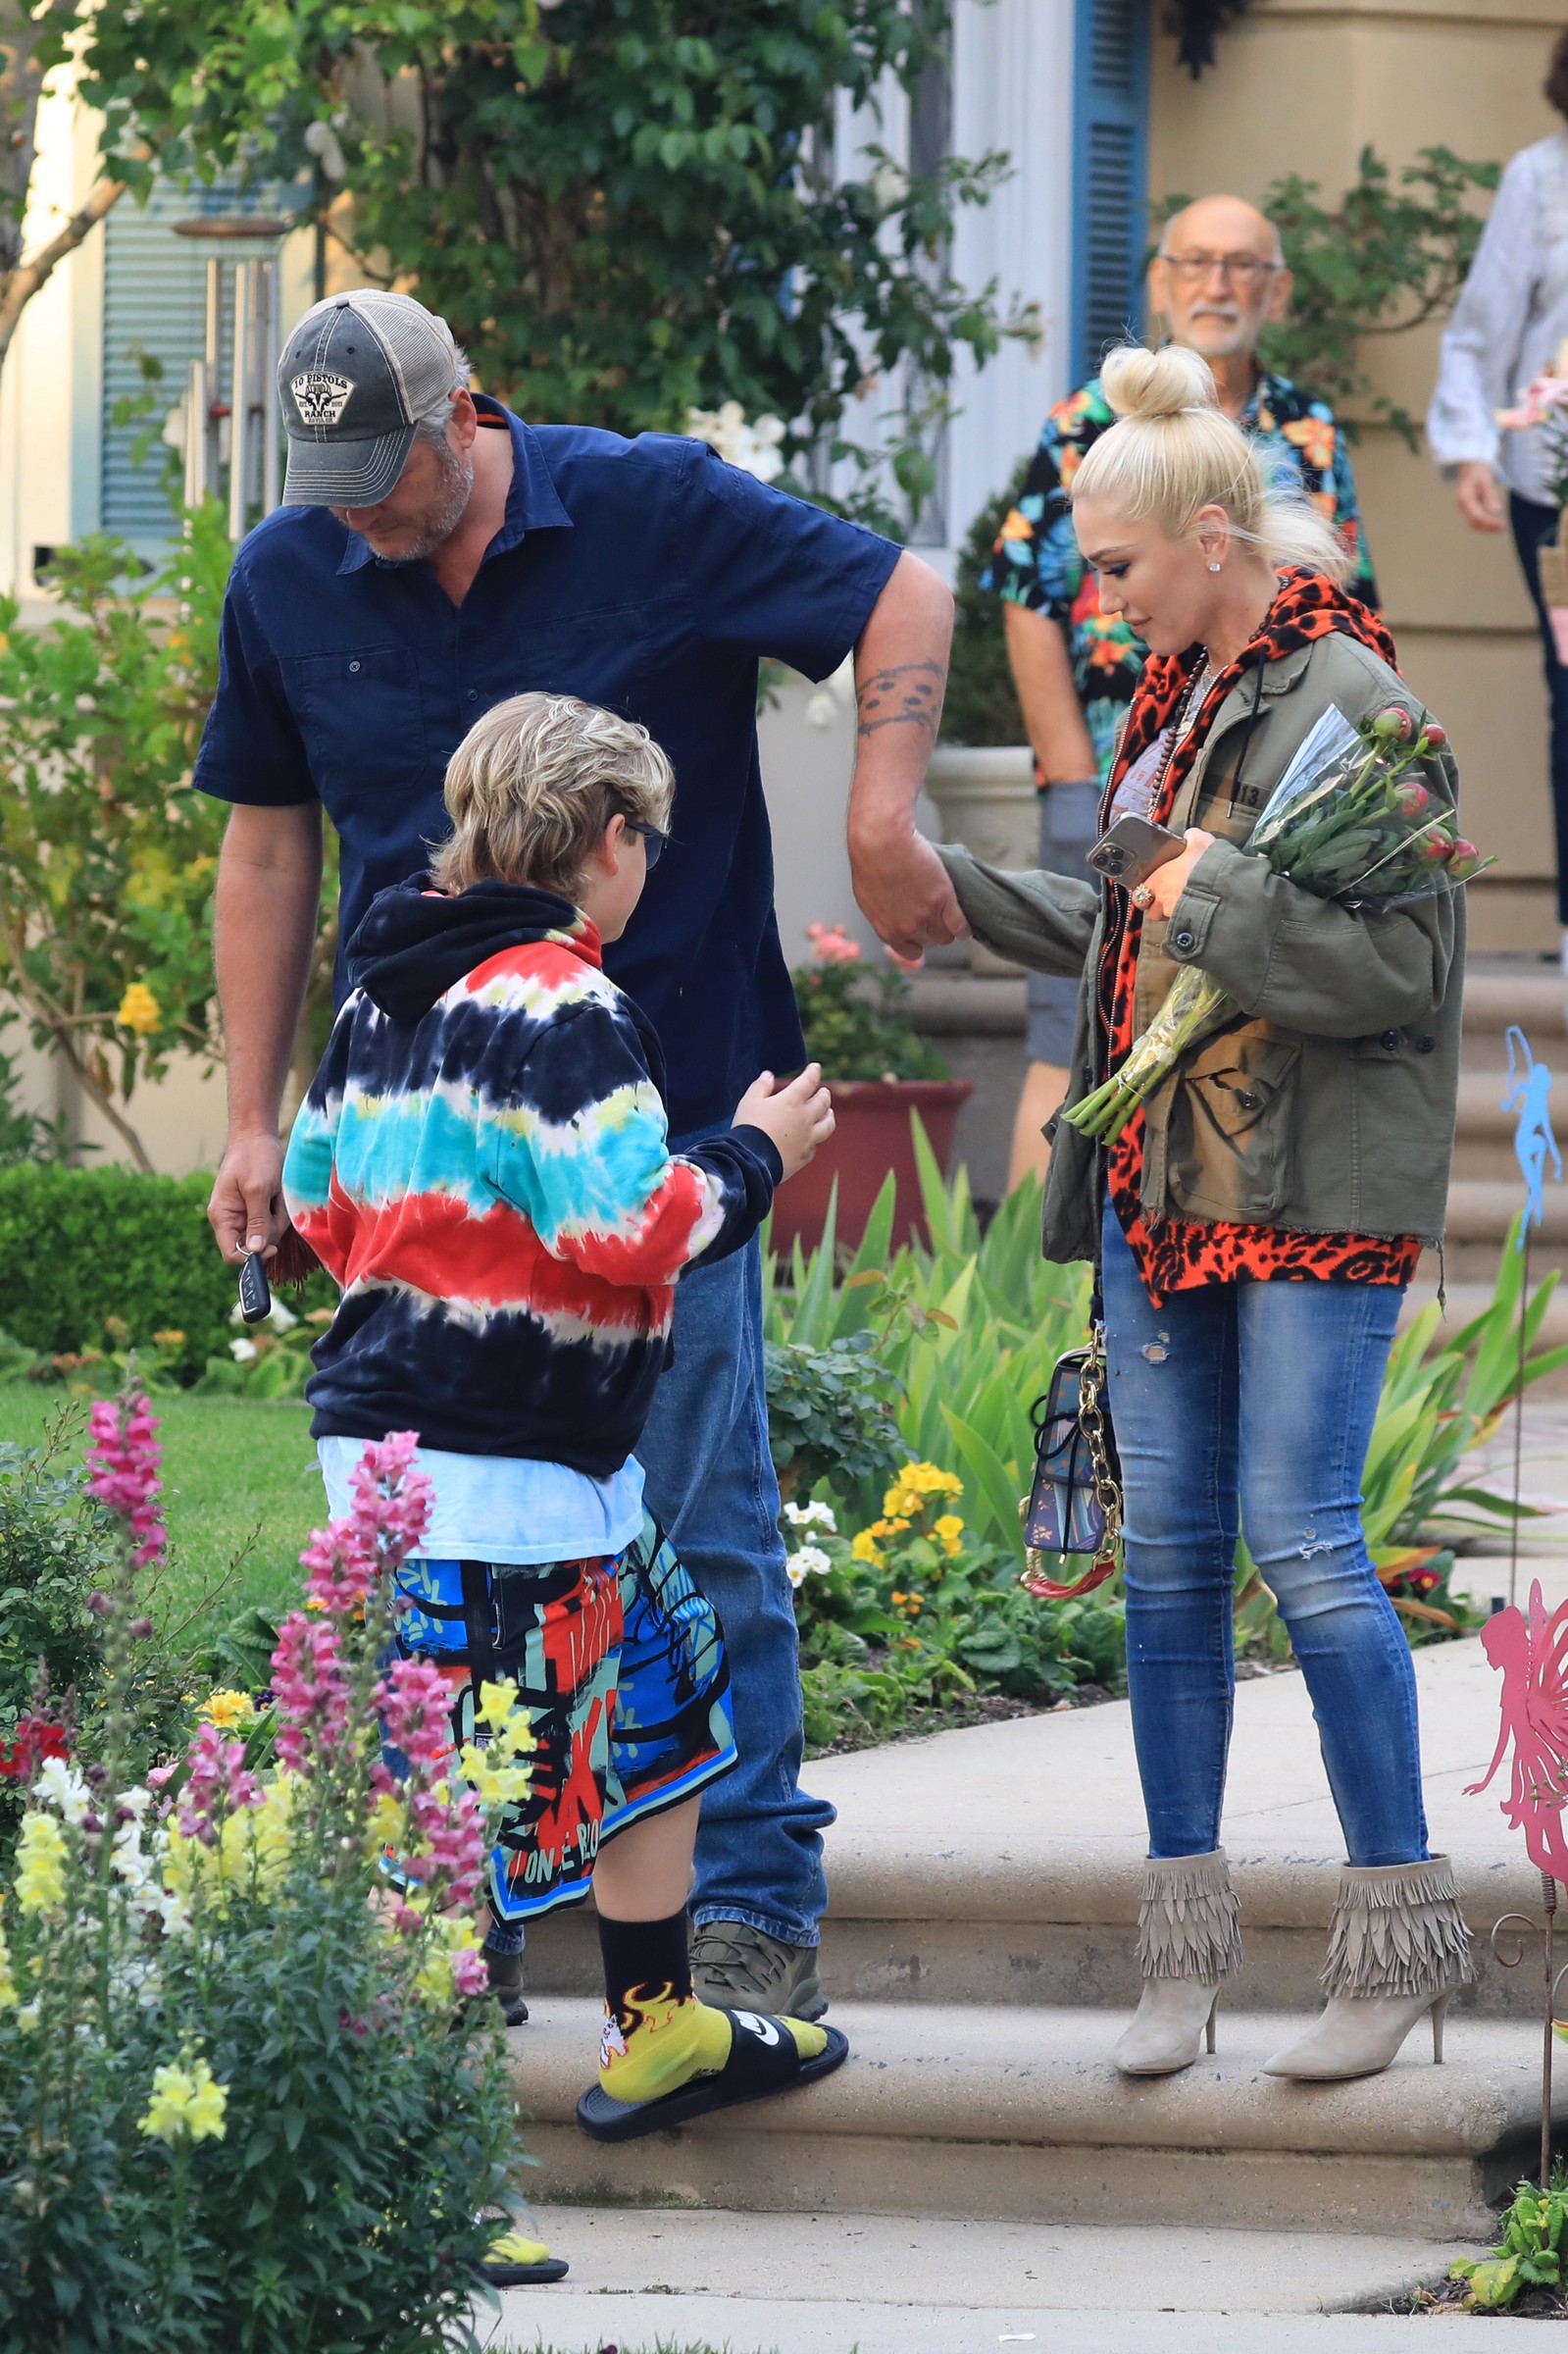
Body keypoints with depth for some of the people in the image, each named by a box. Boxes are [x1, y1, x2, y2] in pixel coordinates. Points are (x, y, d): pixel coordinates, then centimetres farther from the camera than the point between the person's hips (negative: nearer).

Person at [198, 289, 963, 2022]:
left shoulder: (654, 512, -8)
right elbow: (269, 845, 12)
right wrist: (254, 1123, 10)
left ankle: (754, 1912, 1)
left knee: (704, 1522, -3)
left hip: (667, 1111, -3)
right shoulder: (288, 583, 2)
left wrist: (881, 817, -15)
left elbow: (904, 596, -1)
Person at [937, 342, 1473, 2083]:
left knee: (1300, 1534, -9)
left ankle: (1401, 1923, 1)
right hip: (1161, 1178, 8)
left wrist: (1218, 892, -18)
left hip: (1316, 1189, -8)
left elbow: (1399, 969, -18)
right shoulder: (1171, 699, 14)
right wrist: (963, 893, 25)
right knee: (1167, 1540, 6)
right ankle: (1183, 1937, 11)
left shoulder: (1347, 704, -13)